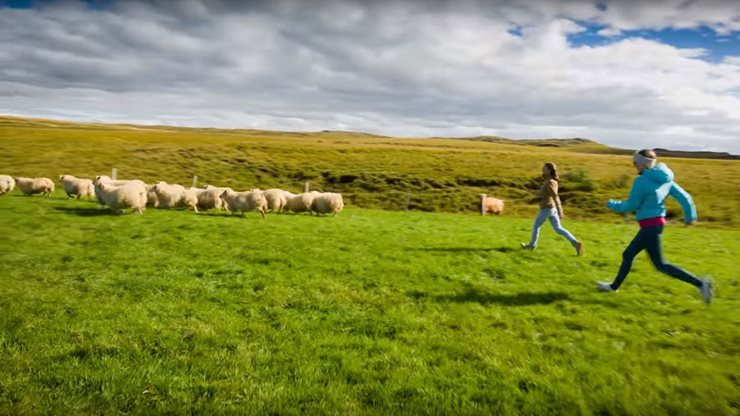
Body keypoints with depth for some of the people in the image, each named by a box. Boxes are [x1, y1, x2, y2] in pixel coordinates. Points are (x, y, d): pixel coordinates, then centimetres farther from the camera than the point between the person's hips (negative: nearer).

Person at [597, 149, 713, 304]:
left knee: (661, 265, -2)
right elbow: (684, 196, 8)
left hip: (649, 226, -9)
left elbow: (630, 206, -10)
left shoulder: (641, 181, -16)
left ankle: (700, 283, -5)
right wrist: (690, 216, 21)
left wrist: (611, 204, 6)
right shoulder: (664, 179, 7)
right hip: (658, 222, 9)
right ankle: (614, 286, 29)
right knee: (628, 255, 18)